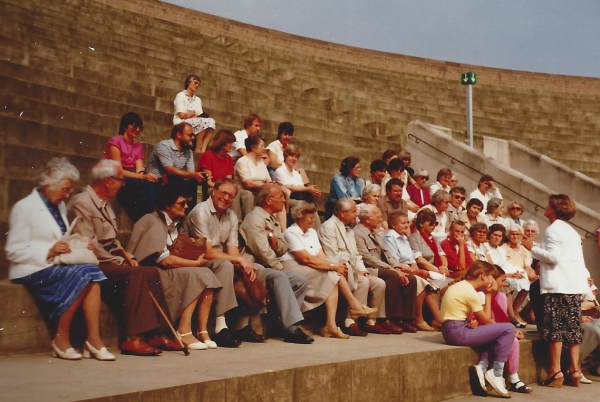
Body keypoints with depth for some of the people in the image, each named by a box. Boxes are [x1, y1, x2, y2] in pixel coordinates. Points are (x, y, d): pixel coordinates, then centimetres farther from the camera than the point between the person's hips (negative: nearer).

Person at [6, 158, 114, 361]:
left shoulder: (60, 206, 19)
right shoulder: (24, 207, -4)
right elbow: (13, 252, -10)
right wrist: (49, 252, -21)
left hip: (58, 266, 7)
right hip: (33, 270, -7)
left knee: (91, 272, -25)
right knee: (82, 274, -30)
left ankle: (93, 339, -31)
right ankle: (61, 339, -21)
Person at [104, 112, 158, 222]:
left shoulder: (138, 147, 17)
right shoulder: (116, 142, -3)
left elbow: (140, 171, 3)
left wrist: (144, 176, -24)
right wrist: (143, 177, -26)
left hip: (134, 183, 5)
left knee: (151, 186, -32)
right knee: (145, 184, -36)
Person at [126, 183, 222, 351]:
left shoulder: (174, 223, 14)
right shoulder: (154, 223, -14)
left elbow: (175, 252, 12)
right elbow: (164, 260, -23)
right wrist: (196, 263, -14)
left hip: (170, 272, 8)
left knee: (206, 275, -12)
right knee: (195, 275, -25)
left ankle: (202, 331, -12)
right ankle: (183, 332, -23)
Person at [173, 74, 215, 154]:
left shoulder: (197, 99, 19)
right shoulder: (180, 96, 0)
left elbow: (200, 116, 5)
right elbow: (182, 115, -10)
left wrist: (189, 114, -13)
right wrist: (194, 114, 0)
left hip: (196, 125, 6)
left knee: (211, 121, -23)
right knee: (204, 121, -31)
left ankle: (203, 149, -31)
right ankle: (198, 149, -26)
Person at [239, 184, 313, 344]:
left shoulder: (273, 220, 17)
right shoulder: (255, 218, -12)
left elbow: (283, 249, 12)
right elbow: (263, 252, -20)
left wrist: (275, 240, -10)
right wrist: (279, 267, -7)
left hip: (271, 268, 10)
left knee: (302, 281, -3)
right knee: (280, 277, -33)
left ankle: (285, 322, -11)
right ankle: (292, 328, -37)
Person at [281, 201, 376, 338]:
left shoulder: (312, 232, 19)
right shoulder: (290, 233, -7)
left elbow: (322, 256, 7)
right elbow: (307, 259, -18)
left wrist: (336, 264, -14)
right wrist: (333, 266, -19)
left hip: (310, 270, 7)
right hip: (292, 268, -7)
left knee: (333, 278, -23)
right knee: (332, 275, -26)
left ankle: (331, 325, -29)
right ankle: (353, 304, -14)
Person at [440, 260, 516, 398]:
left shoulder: (459, 285, 14)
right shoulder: (470, 292, -14)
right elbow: (486, 321, -6)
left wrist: (472, 322, -2)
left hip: (452, 330, 10)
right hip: (458, 332, -10)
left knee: (493, 333, 20)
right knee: (508, 329, -8)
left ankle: (482, 367, 3)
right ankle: (496, 373, -3)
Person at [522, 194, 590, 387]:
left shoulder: (553, 229, -7)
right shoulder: (572, 231, 22)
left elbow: (553, 256, -16)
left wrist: (533, 248, -6)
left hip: (558, 285, -8)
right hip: (575, 285, 8)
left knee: (556, 327, -7)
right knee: (572, 327, 7)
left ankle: (556, 371, -10)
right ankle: (574, 370, 7)